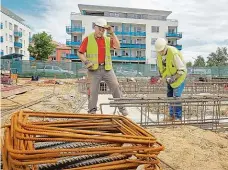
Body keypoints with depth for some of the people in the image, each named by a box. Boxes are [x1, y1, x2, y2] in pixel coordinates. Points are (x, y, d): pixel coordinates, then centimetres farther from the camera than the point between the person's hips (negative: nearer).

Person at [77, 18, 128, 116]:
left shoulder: (107, 39, 13)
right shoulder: (88, 39, 5)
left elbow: (117, 46, -3)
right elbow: (80, 53, 4)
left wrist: (112, 33, -5)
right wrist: (86, 62, -12)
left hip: (107, 68, 2)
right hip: (94, 69, -2)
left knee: (115, 86, -2)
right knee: (93, 90, 3)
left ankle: (121, 107, 11)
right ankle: (92, 110, 17)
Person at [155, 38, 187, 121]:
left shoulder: (173, 53, -32)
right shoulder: (159, 52, -11)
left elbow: (182, 70, -26)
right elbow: (160, 66, 6)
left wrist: (174, 78, -33)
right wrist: (161, 76, -4)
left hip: (179, 75, -7)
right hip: (170, 76, 7)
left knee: (176, 96, -8)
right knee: (169, 95, 9)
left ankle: (178, 117, 5)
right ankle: (172, 115, 21)